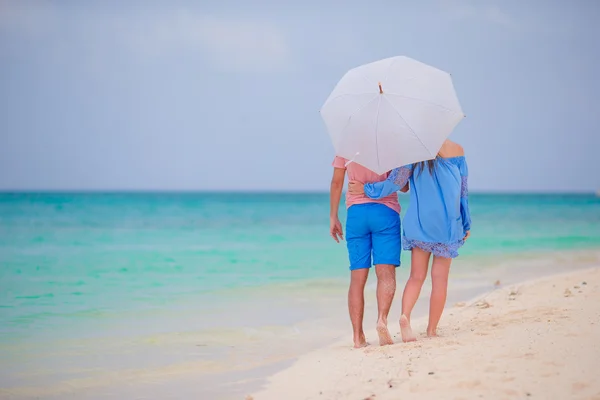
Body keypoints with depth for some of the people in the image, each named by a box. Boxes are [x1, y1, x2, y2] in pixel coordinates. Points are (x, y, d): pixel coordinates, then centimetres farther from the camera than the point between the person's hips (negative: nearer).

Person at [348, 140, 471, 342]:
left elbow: (396, 182, -7)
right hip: (447, 222, -1)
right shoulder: (456, 150, -2)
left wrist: (367, 189, 6)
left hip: (418, 221, 1)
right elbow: (463, 191, 3)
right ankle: (432, 329, 11)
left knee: (416, 276, 8)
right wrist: (466, 224, 12)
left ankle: (405, 315, -17)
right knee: (440, 278, 7)